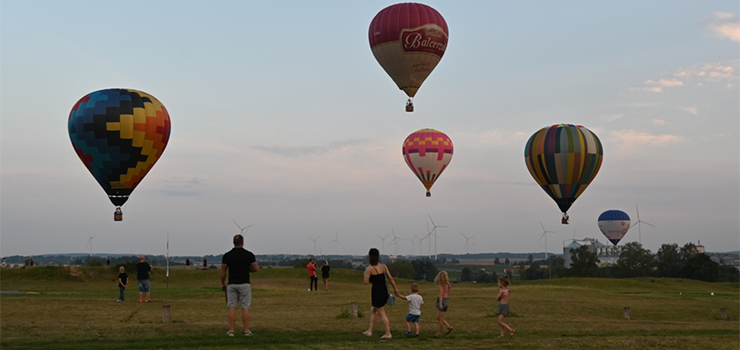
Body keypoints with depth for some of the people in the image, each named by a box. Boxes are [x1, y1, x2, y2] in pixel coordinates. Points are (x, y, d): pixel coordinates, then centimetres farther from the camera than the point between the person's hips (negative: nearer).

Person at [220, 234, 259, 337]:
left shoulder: (227, 255, -1)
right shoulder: (249, 254, -3)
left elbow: (223, 271, 1)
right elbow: (256, 268, 0)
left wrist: (222, 283, 14)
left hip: (232, 284, 1)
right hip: (245, 284, -1)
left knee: (232, 307, 3)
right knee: (245, 307, 2)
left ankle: (231, 331, 0)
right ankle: (246, 331, 2)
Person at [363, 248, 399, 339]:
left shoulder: (370, 268, -13)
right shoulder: (383, 266, 5)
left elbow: (366, 282, -12)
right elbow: (390, 278, 6)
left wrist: (365, 273, 5)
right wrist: (395, 288, 14)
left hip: (377, 292, -7)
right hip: (384, 291, 7)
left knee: (381, 313, 1)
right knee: (373, 310, 21)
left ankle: (388, 333, 4)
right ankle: (370, 331, 26)